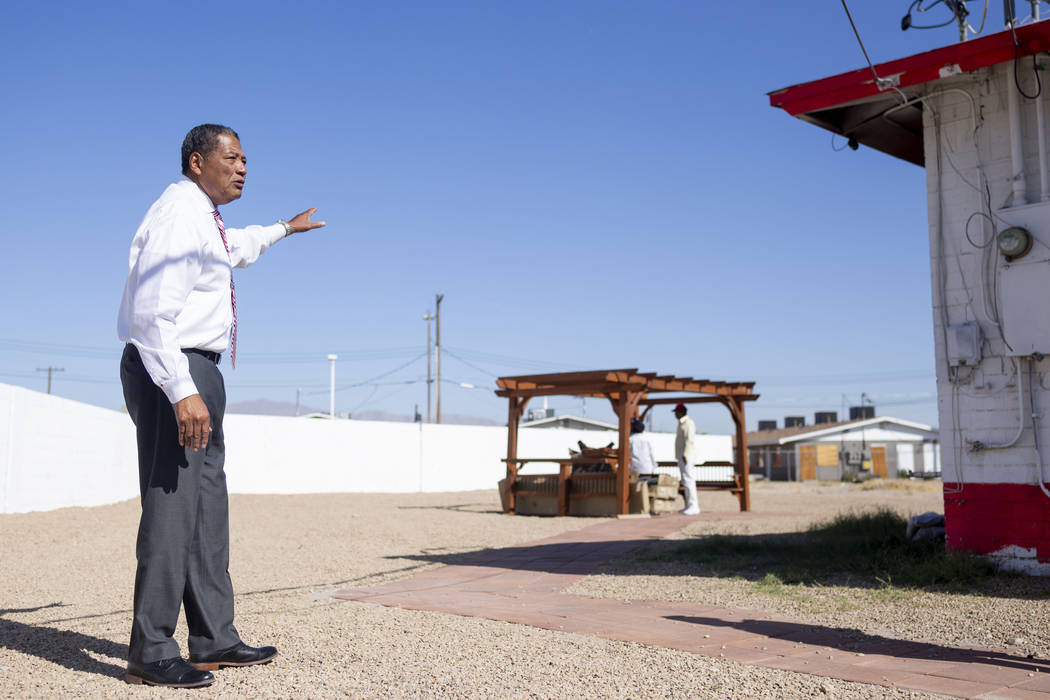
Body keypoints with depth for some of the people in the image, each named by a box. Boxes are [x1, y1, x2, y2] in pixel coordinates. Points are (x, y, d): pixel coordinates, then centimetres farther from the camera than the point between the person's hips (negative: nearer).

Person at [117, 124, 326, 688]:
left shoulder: (204, 218, 18)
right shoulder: (178, 214, -13)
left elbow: (235, 248, 44)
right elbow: (152, 312, -23)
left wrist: (284, 228, 58)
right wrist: (182, 393, -30)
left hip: (197, 372, 11)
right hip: (169, 371, -11)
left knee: (208, 504, 11)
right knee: (172, 506, -9)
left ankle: (214, 640, 18)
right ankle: (151, 653, -1)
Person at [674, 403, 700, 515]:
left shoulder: (688, 423, -11)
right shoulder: (682, 423, 21)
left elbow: (689, 440, -20)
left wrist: (684, 455, -25)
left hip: (686, 455, -11)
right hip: (682, 456, 11)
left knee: (688, 479, -14)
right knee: (685, 481, 10)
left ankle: (694, 507, -17)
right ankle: (689, 506, 12)